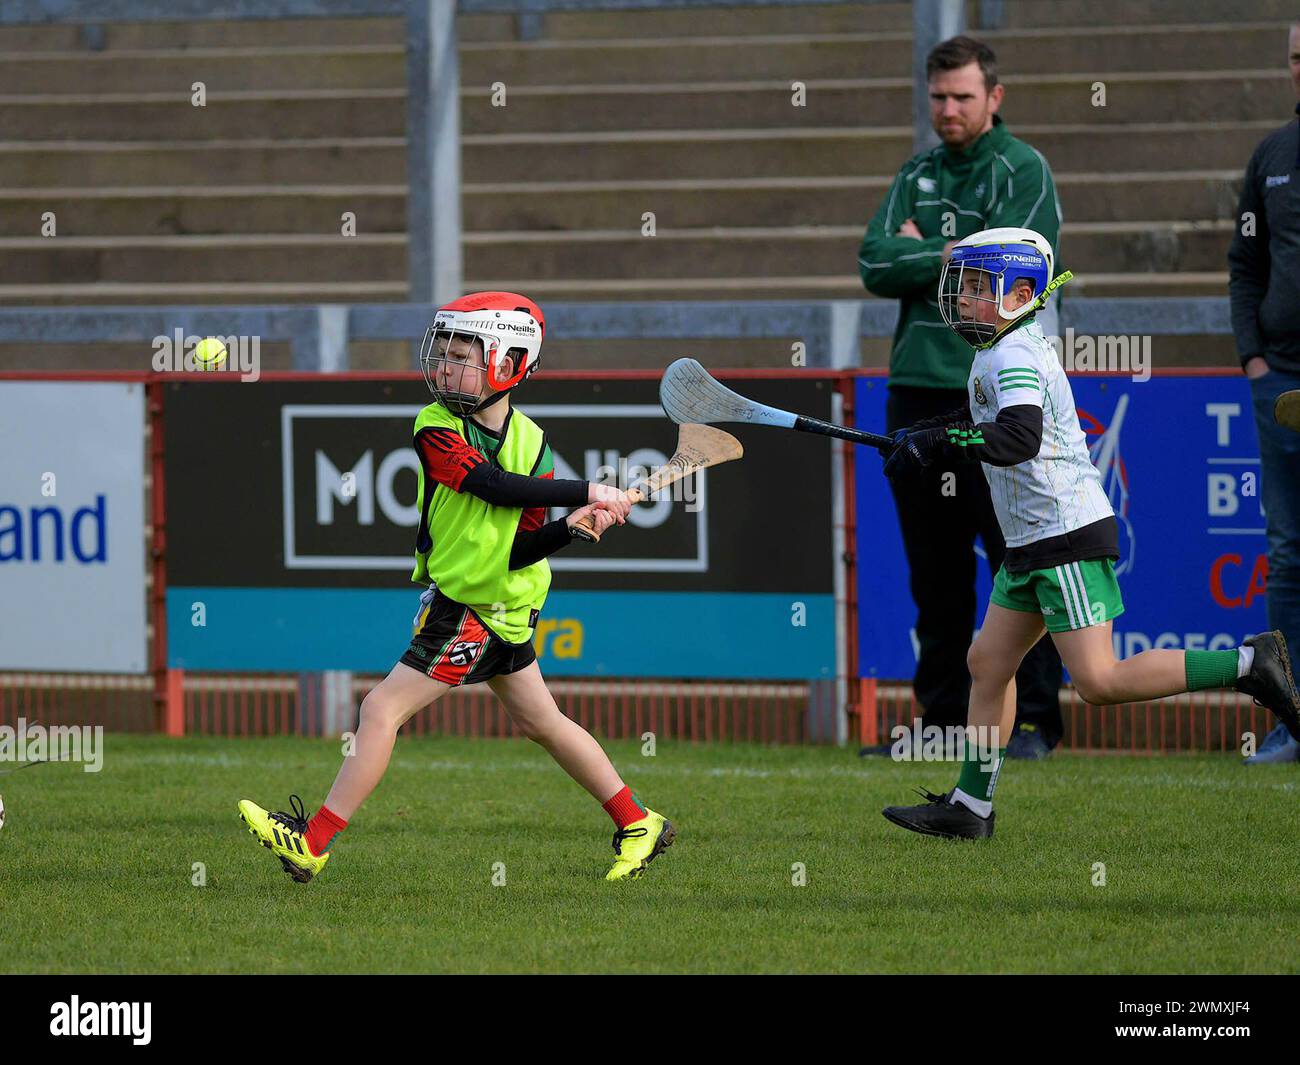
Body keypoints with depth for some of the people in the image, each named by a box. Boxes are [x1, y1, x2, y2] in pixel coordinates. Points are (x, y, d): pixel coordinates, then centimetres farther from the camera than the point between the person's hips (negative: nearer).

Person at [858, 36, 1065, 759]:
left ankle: (1036, 718, -2)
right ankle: (945, 718, 14)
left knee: (1019, 563, -6)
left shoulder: (1023, 171, -2)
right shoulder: (917, 176, 16)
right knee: (935, 571, 8)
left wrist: (919, 256, -3)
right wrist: (952, 257, -8)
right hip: (917, 390, 6)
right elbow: (876, 264, 5)